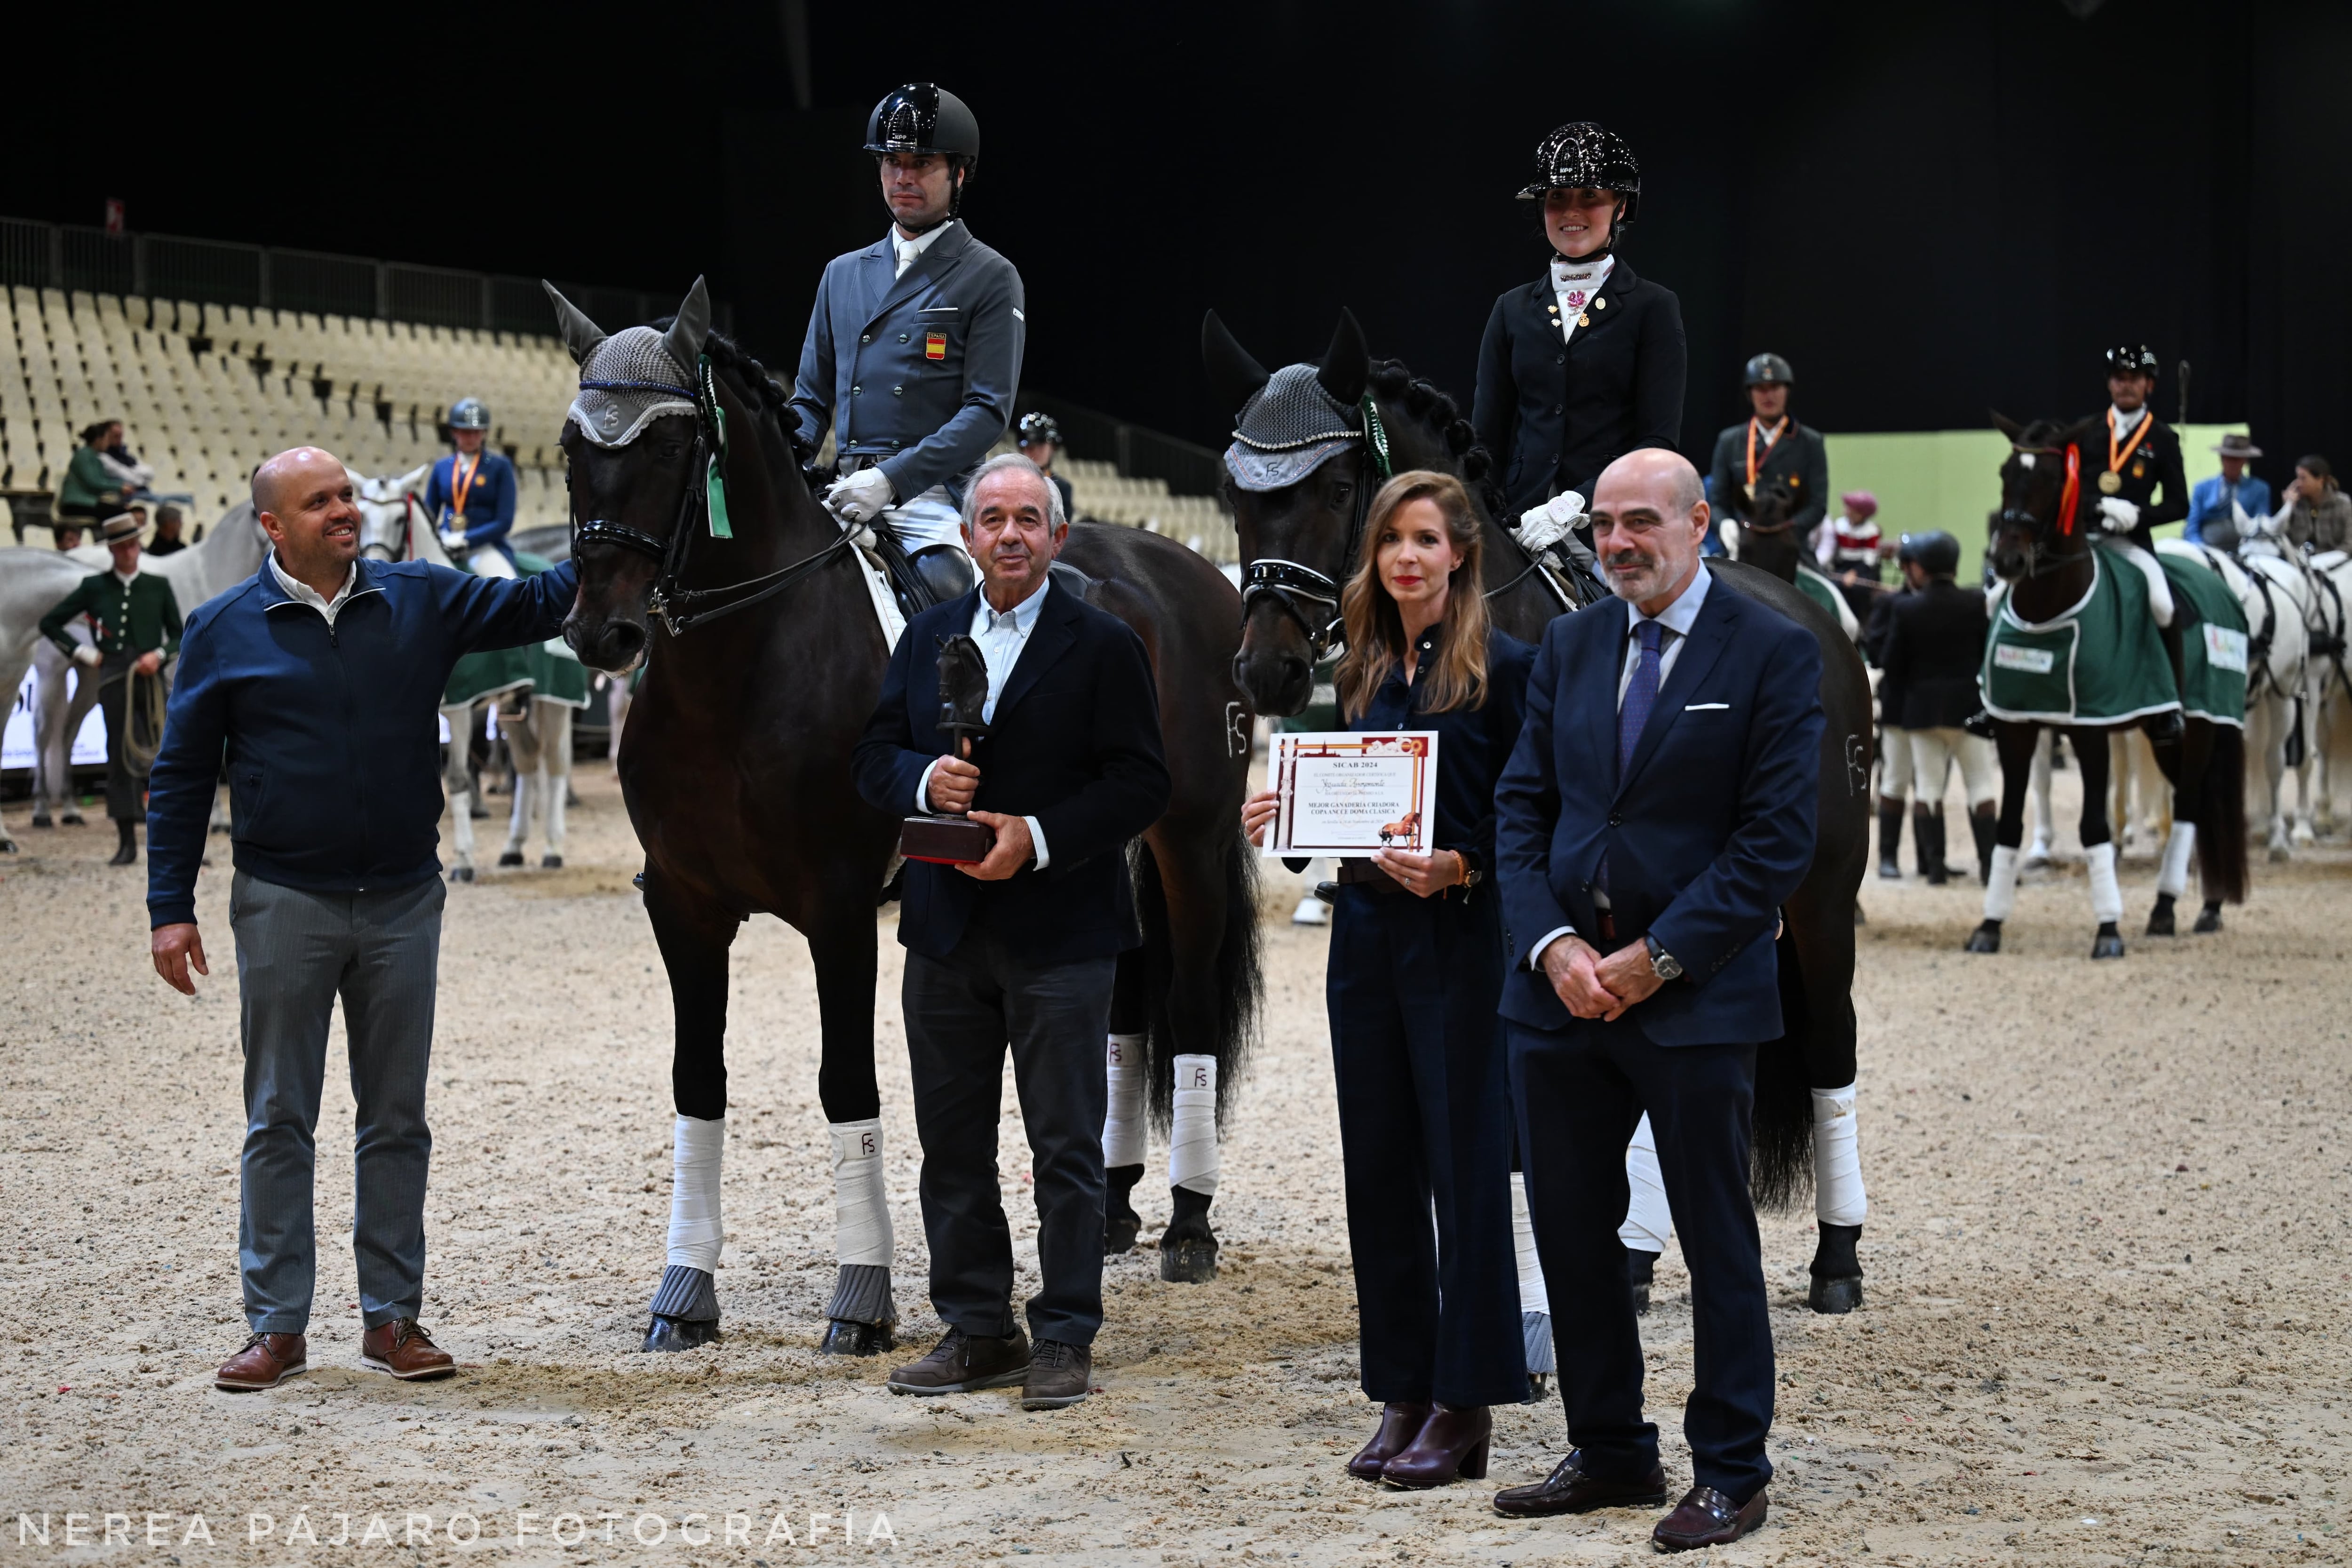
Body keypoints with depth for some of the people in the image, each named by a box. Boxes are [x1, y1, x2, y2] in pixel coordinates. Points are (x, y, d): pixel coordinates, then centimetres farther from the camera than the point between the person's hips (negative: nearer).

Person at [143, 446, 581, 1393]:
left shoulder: (421, 601, 4)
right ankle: (277, 1326, 11)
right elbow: (181, 777, 1)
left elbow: (528, 607, -2)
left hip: (403, 899, 2)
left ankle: (393, 1317, 17)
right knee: (279, 1121, 4)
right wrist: (171, 908, -4)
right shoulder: (225, 631, -1)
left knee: (396, 1120, 8)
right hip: (285, 906, -2)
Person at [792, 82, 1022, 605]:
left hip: (934, 493, -5)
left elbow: (988, 411, -6)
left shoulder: (991, 279, 5)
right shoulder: (843, 273, 22)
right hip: (847, 493, 5)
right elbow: (812, 398, 23)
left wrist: (890, 479, -18)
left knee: (944, 585, -31)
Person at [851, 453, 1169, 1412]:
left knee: (1066, 1149, 0)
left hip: (1058, 932, -5)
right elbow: (872, 757, 10)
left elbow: (1142, 786, -8)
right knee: (951, 1143, 10)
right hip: (945, 932, 5)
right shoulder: (928, 638, 11)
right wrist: (923, 782, -12)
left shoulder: (1103, 646, -3)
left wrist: (1040, 838, -19)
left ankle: (1064, 1338, 8)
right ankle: (976, 1329, 20)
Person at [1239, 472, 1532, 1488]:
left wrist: (1461, 867, -24)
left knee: (1465, 1167, -1)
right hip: (1365, 936, 7)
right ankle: (1403, 1394, 18)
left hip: (1459, 941, -6)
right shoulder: (1361, 673, 12)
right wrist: (1279, 817, -2)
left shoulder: (1503, 668, -7)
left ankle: (1463, 1410, 6)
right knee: (1377, 1168, 9)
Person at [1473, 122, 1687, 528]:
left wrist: (1578, 501, -19)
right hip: (1522, 521, 3)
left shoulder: (1654, 308, 4)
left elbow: (1660, 441, -5)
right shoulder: (1513, 309, 14)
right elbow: (1486, 436, 12)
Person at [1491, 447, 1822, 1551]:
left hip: (1697, 996, -5)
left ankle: (1730, 1474, 12)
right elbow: (1521, 806, 9)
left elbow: (1778, 839, -10)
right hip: (1560, 992, 5)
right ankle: (1609, 1453, 22)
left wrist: (1656, 957, -13)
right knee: (1571, 1232, 10)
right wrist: (1553, 946, -7)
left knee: (1716, 1241, 3)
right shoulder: (1570, 646, 11)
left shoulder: (1773, 654, -5)